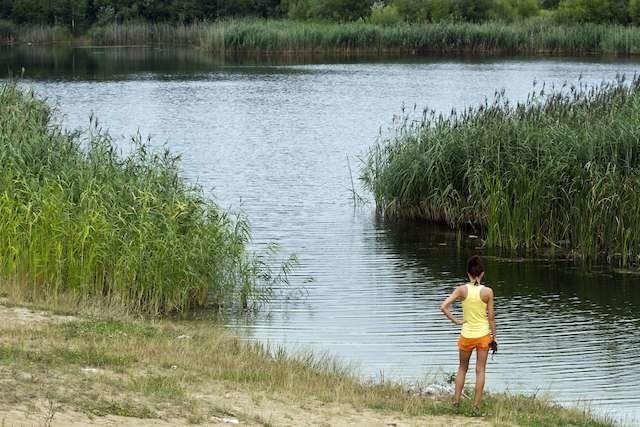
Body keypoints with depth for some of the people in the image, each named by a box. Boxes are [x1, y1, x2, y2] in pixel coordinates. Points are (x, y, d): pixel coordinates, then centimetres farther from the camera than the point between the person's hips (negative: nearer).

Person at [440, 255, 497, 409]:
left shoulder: (462, 290, -9)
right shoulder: (487, 291, -10)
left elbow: (443, 307, -15)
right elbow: (491, 316, -5)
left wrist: (455, 321, -4)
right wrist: (494, 335, 5)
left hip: (467, 335, 1)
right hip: (483, 334, -1)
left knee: (462, 369, 18)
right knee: (480, 370, 7)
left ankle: (456, 400, 14)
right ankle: (476, 404, 6)